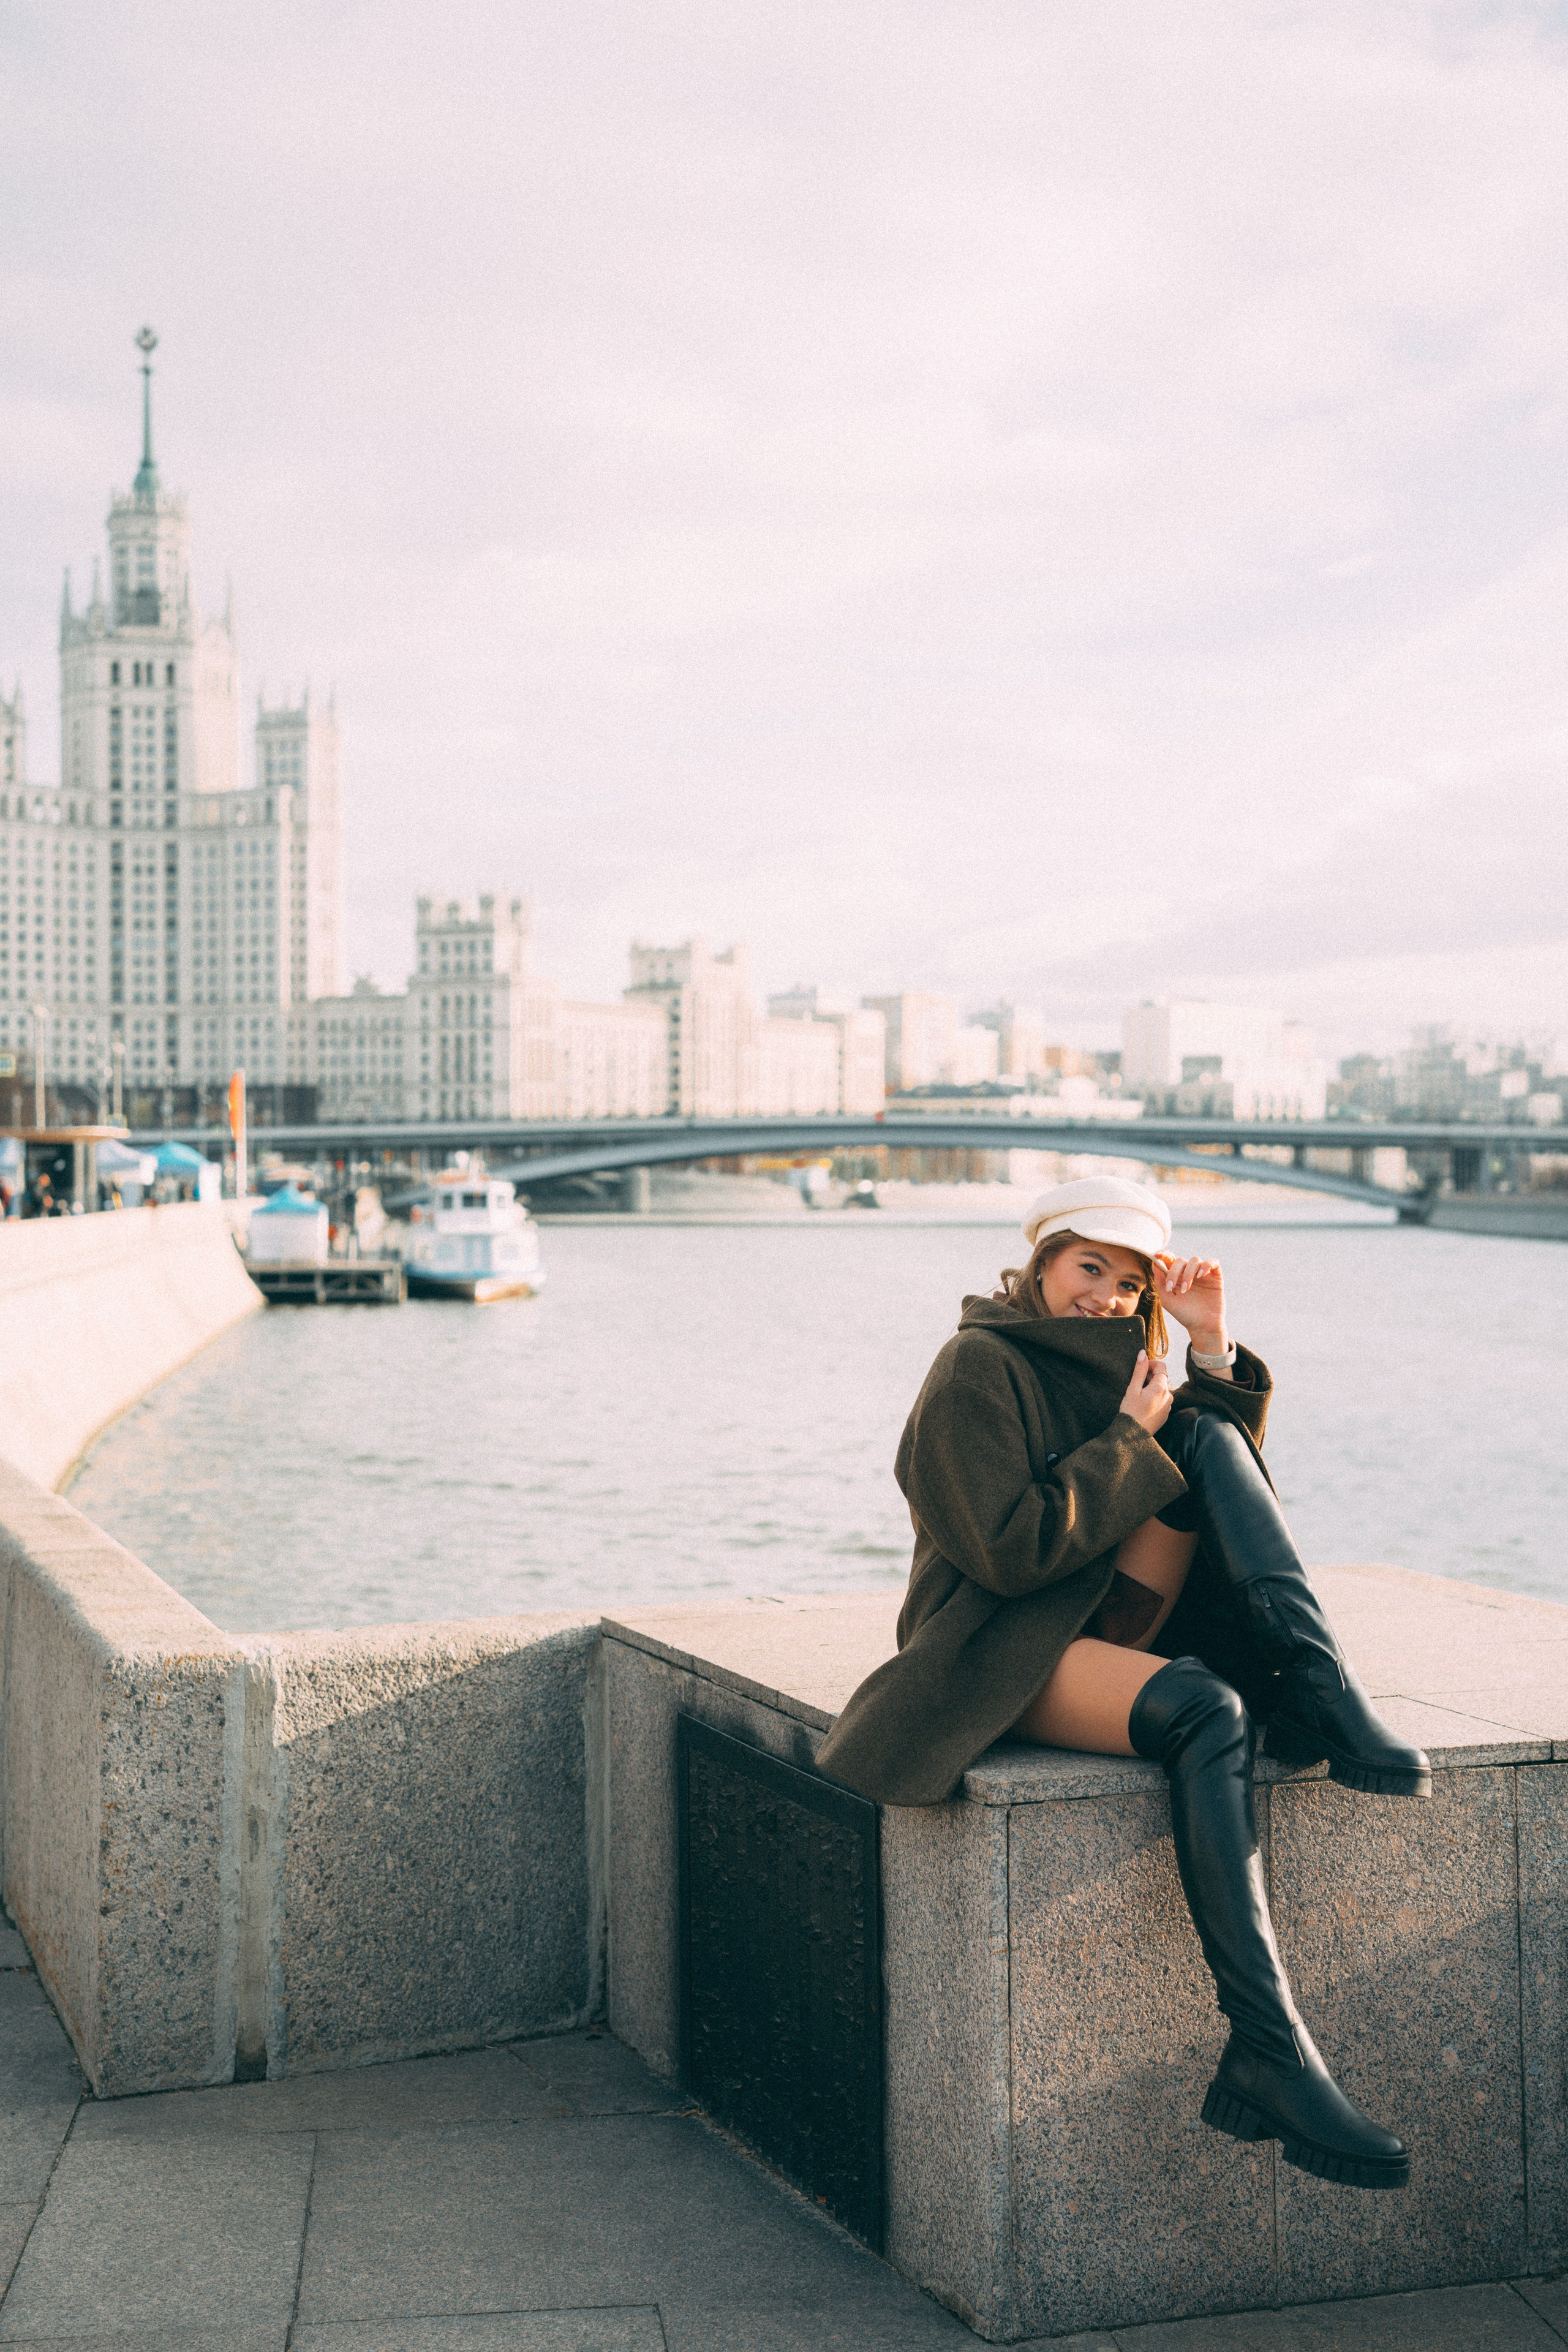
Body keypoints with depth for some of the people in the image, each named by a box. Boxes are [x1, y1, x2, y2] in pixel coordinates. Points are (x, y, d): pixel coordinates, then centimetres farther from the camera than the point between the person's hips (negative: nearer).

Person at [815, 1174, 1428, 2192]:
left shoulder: (1117, 1361, 19)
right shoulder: (980, 1366, -5)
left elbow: (1234, 1505, 8)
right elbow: (1010, 1551, -17)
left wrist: (1214, 1351, -1)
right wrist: (1129, 1438, -11)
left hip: (1113, 1627, 7)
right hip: (1002, 1651, -7)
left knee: (1210, 1440, -13)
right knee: (1206, 1712, -36)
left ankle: (1321, 1687, -30)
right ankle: (1269, 2056, -41)